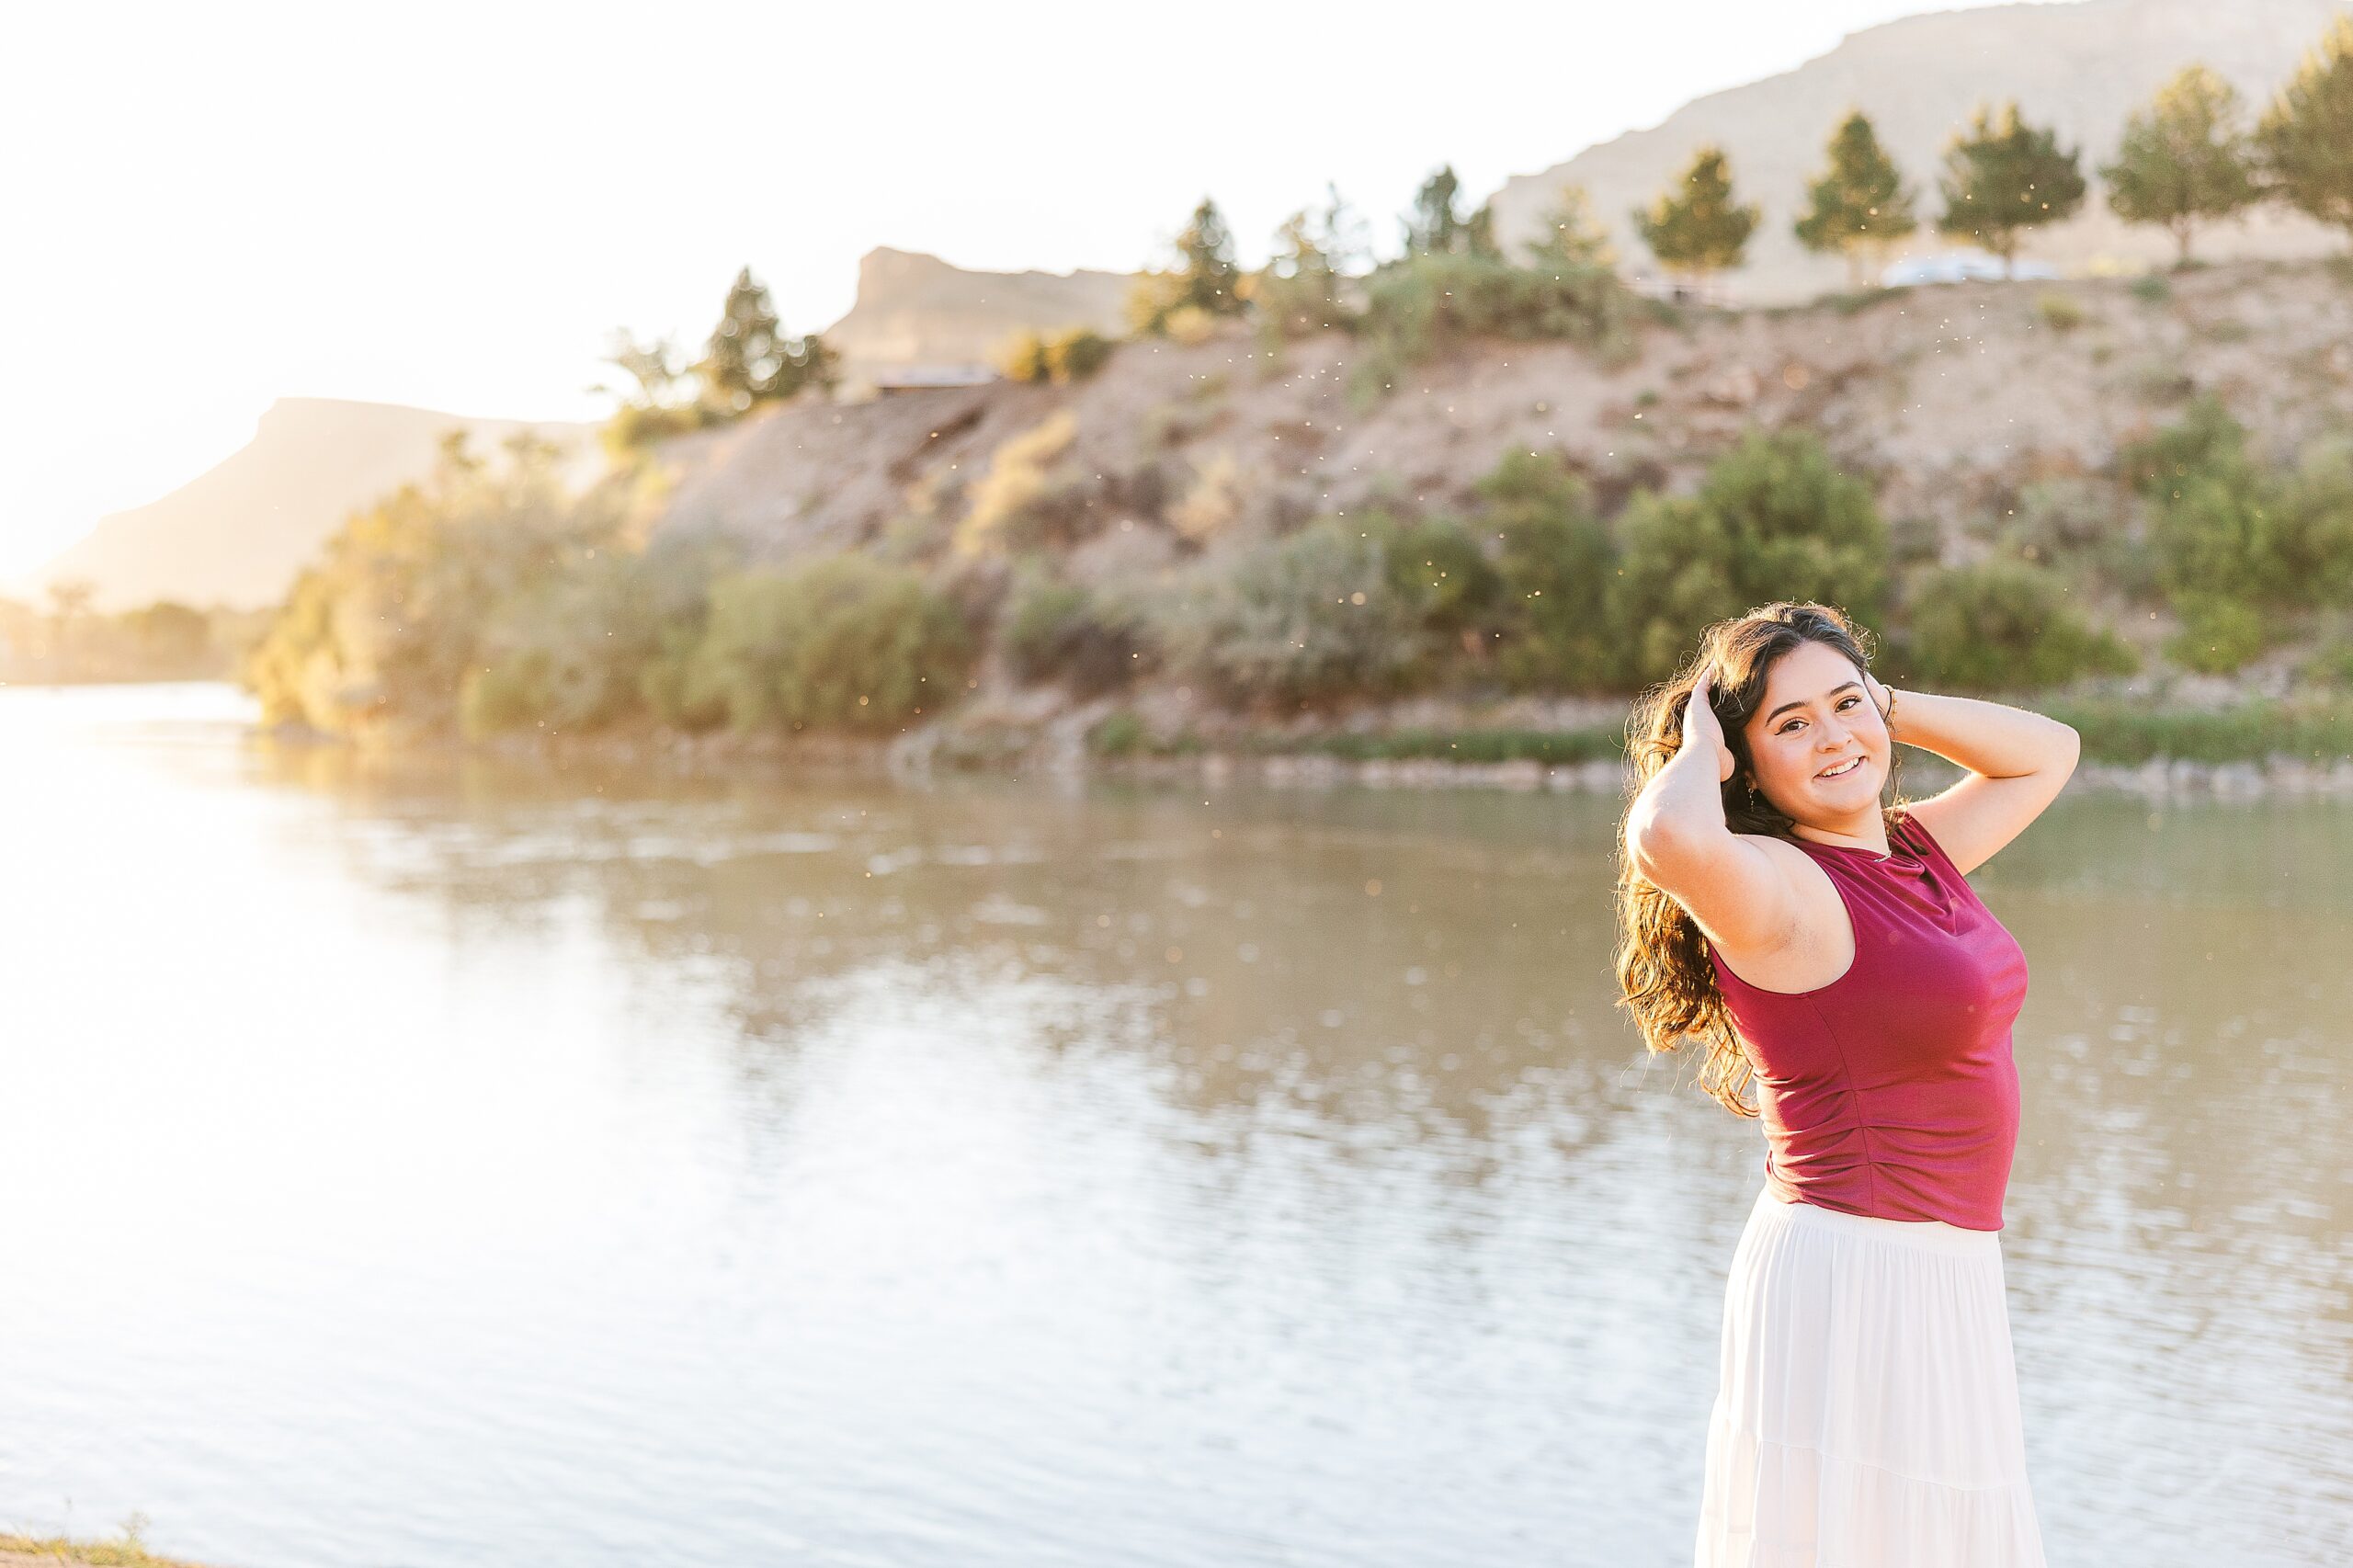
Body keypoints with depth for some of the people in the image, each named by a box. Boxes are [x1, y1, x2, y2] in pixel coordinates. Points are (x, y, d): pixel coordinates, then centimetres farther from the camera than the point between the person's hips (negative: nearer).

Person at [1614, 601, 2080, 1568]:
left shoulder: (1919, 851, 9)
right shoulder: (1774, 882, -17)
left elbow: (2048, 751, 24)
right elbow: (1666, 839, -40)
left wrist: (1878, 702, 12)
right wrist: (1697, 753, -17)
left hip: (1941, 1277, 9)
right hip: (1849, 1279, -9)